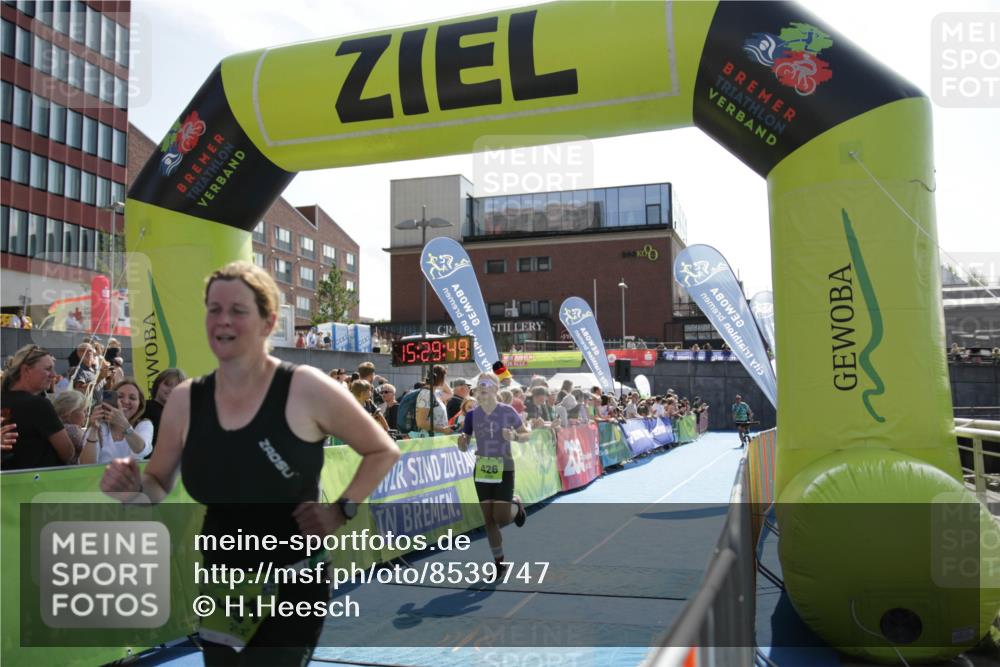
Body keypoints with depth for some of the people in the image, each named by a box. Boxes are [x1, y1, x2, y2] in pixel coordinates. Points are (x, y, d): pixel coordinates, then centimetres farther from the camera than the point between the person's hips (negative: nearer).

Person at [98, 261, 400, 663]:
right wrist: (134, 490, -12)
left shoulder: (306, 389, -15)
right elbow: (159, 486, 10)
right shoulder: (185, 400, -2)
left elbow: (384, 452, -4)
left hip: (291, 588, -5)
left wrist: (341, 510, -15)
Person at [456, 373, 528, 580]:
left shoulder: (507, 411, -9)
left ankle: (516, 504, 28)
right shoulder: (472, 415, -2)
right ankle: (499, 562, 20)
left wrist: (514, 436, -20)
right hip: (482, 470, 3)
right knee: (489, 519, 5)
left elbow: (527, 434, 1)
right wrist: (462, 441, -21)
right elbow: (463, 447, 2)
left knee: (501, 518, -7)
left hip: (504, 469, -3)